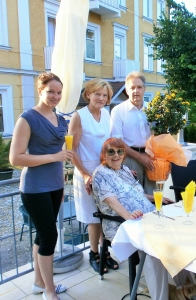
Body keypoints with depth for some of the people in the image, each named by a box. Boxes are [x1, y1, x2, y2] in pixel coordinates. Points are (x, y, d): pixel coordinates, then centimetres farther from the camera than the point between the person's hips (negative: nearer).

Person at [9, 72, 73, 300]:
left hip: (54, 186, 7)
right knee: (50, 234, 0)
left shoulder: (60, 120, 9)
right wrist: (53, 156, -21)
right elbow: (15, 158, -18)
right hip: (35, 188, -7)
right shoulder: (28, 118, -13)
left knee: (43, 233, 16)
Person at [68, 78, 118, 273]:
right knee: (94, 217, 8)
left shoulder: (106, 114, 4)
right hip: (88, 173, -5)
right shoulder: (79, 116, -13)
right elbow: (72, 150, -13)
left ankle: (105, 251, 32)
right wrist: (85, 174, -16)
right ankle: (94, 254, 28)